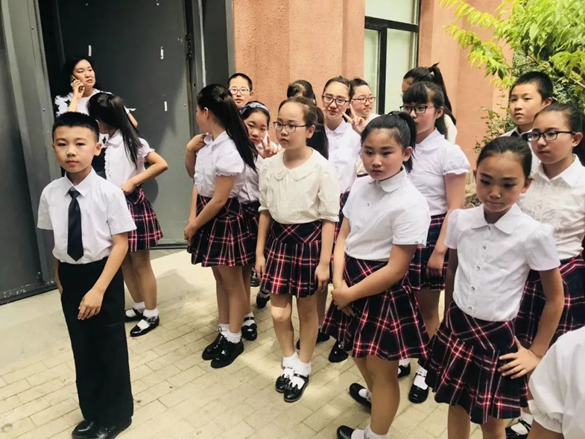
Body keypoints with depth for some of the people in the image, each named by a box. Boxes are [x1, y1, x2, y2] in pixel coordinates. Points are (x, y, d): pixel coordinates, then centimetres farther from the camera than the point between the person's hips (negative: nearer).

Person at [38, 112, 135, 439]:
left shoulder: (109, 192, -17)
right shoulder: (50, 194, -5)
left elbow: (120, 244, -16)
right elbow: (56, 242, 4)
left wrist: (98, 289, -19)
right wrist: (61, 279, 6)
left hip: (104, 274, -4)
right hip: (70, 276, 4)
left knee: (110, 347, 11)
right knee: (82, 347, 19)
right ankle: (93, 413, 43)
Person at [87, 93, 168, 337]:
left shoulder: (131, 141, -13)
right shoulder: (105, 143, 7)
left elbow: (162, 164, -21)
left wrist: (133, 181, -23)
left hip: (133, 205, -7)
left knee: (141, 265, 4)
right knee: (124, 262, 16)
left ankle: (151, 314, 18)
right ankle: (139, 307, 33)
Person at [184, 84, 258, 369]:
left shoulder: (229, 151, -23)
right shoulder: (207, 144, 4)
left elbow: (219, 200, -21)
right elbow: (198, 182, 8)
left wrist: (193, 227, -10)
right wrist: (193, 217, -4)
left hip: (225, 218, -8)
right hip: (207, 215, 9)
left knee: (232, 282, 8)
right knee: (219, 278, 18)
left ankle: (234, 340, 25)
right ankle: (223, 333, 34)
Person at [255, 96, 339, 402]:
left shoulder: (322, 168, -15)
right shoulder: (269, 166, -1)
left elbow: (329, 218, -11)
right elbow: (265, 210, 7)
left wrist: (324, 262, -12)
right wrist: (259, 251, 8)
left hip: (309, 241, -4)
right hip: (278, 239, 4)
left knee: (307, 310, 13)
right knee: (278, 312, 8)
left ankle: (303, 368, 36)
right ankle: (289, 362, 35)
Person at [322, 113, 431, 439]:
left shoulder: (411, 204, -23)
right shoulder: (361, 186, -2)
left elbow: (395, 269, -21)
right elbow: (344, 236, 2)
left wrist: (349, 294, -14)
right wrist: (339, 283, -12)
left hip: (383, 291, -7)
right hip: (352, 280, 8)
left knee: (382, 368, 13)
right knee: (359, 353, 29)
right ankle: (374, 394, 60)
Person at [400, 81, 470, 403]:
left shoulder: (449, 153, -9)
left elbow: (455, 208, -10)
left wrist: (440, 249, -14)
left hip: (431, 233, -3)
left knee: (427, 307, 11)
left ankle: (425, 370, 30)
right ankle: (400, 358, 35)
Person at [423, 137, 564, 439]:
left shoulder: (534, 234, -17)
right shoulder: (459, 220, -8)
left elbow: (555, 298, -5)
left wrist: (537, 352, 0)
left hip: (498, 338, -3)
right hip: (456, 328, 3)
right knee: (456, 407, 21)